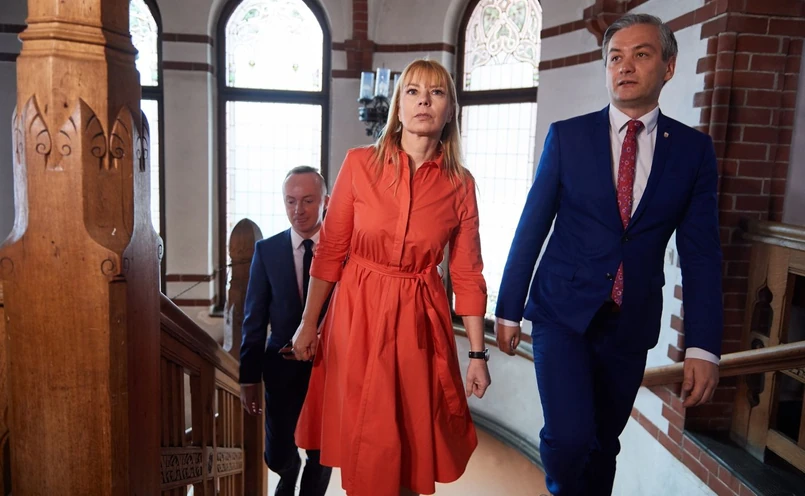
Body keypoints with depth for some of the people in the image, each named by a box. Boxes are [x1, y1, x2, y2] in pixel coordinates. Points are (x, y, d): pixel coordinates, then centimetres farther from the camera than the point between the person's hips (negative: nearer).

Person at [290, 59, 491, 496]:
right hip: (360, 313, 0)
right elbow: (330, 250, -1)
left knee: (415, 438, 12)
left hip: (421, 319, 1)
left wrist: (478, 353, 1)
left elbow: (467, 273, 0)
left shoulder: (460, 184, -2)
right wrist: (308, 324, 1)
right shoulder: (359, 164, -5)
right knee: (365, 444, 10)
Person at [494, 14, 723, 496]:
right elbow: (532, 227, -1)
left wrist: (703, 346, -6)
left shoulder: (694, 149, 1)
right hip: (564, 311, -2)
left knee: (605, 442, 14)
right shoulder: (567, 135, -3)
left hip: (632, 322, 2)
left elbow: (702, 253, 0)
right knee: (570, 437, -13)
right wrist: (509, 309, 0)